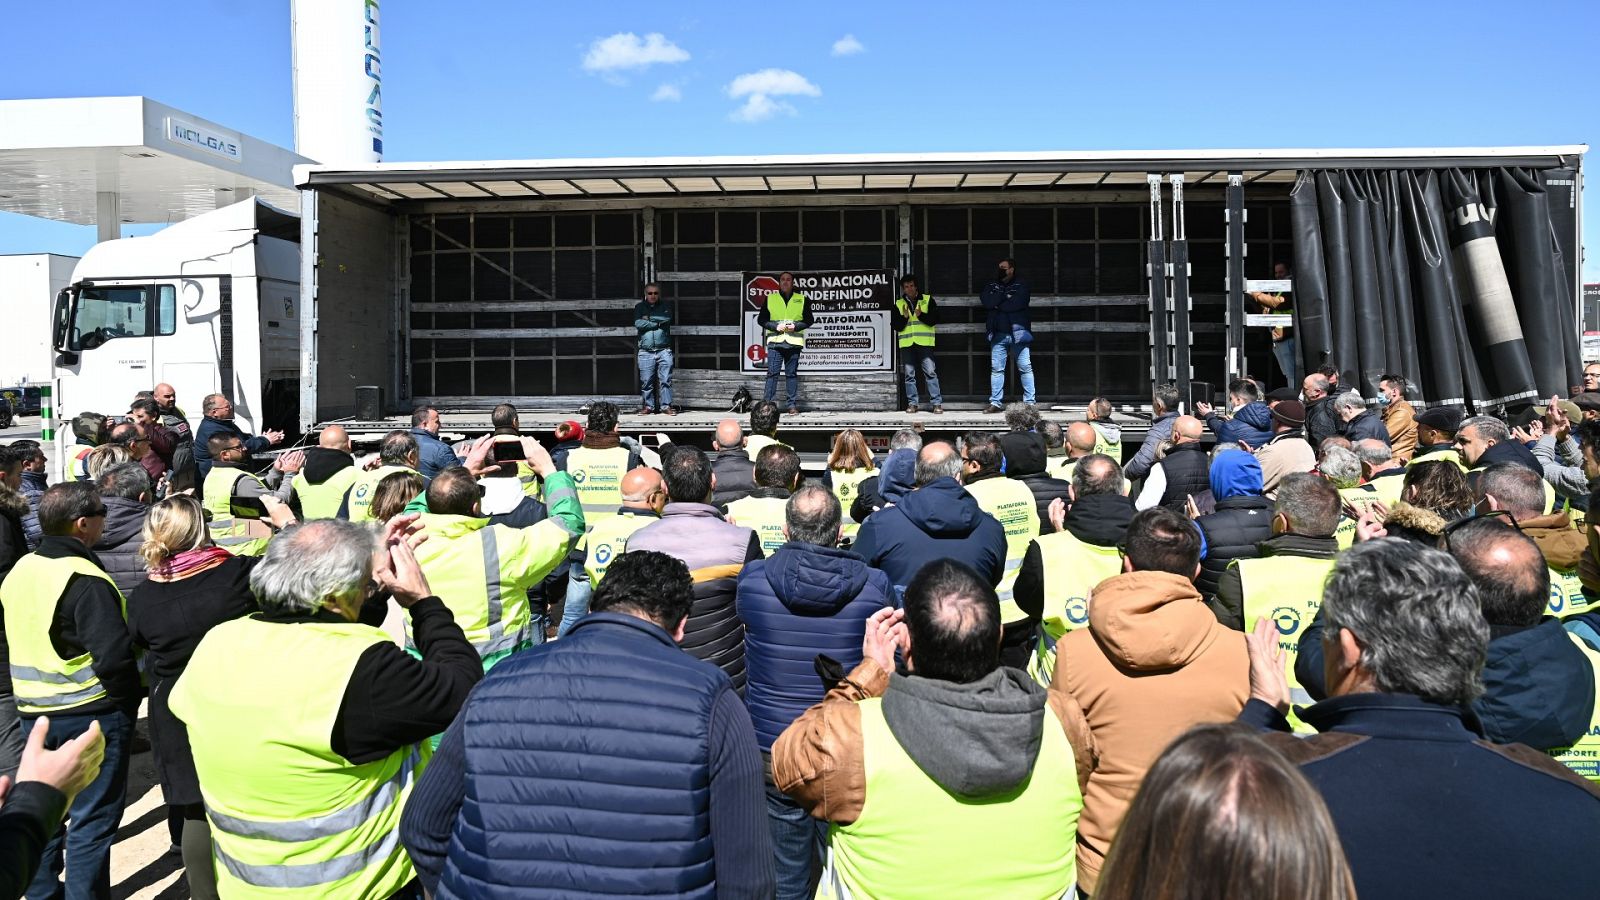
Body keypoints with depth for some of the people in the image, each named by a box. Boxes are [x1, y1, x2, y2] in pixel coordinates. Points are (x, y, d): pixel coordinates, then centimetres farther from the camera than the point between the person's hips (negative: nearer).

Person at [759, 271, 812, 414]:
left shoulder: (801, 299, 10)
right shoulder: (770, 298, 10)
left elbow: (808, 320, 9)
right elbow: (761, 319, 8)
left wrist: (795, 326, -8)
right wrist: (775, 326, -8)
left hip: (794, 342, 0)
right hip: (775, 341, 0)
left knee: (792, 374, 4)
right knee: (772, 373, -5)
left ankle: (793, 404, 9)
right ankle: (767, 404, -2)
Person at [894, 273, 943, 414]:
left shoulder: (928, 300, 8)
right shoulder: (898, 304, 13)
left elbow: (935, 319, 0)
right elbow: (895, 325, 6)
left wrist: (921, 315, -15)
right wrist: (904, 317, -12)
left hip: (924, 342, -2)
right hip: (906, 343, 2)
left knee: (930, 372, -8)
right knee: (909, 374, 4)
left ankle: (937, 403, -6)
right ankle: (912, 403, 11)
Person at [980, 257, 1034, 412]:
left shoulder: (1021, 285, 3)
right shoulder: (991, 286, 14)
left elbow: (1017, 304, -14)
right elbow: (987, 301, -6)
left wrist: (997, 304, -5)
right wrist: (1005, 296, -9)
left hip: (1018, 333, -3)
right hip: (998, 334, 3)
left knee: (1025, 368, -3)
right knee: (996, 369, 3)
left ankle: (1030, 402, 0)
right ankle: (995, 403, 7)